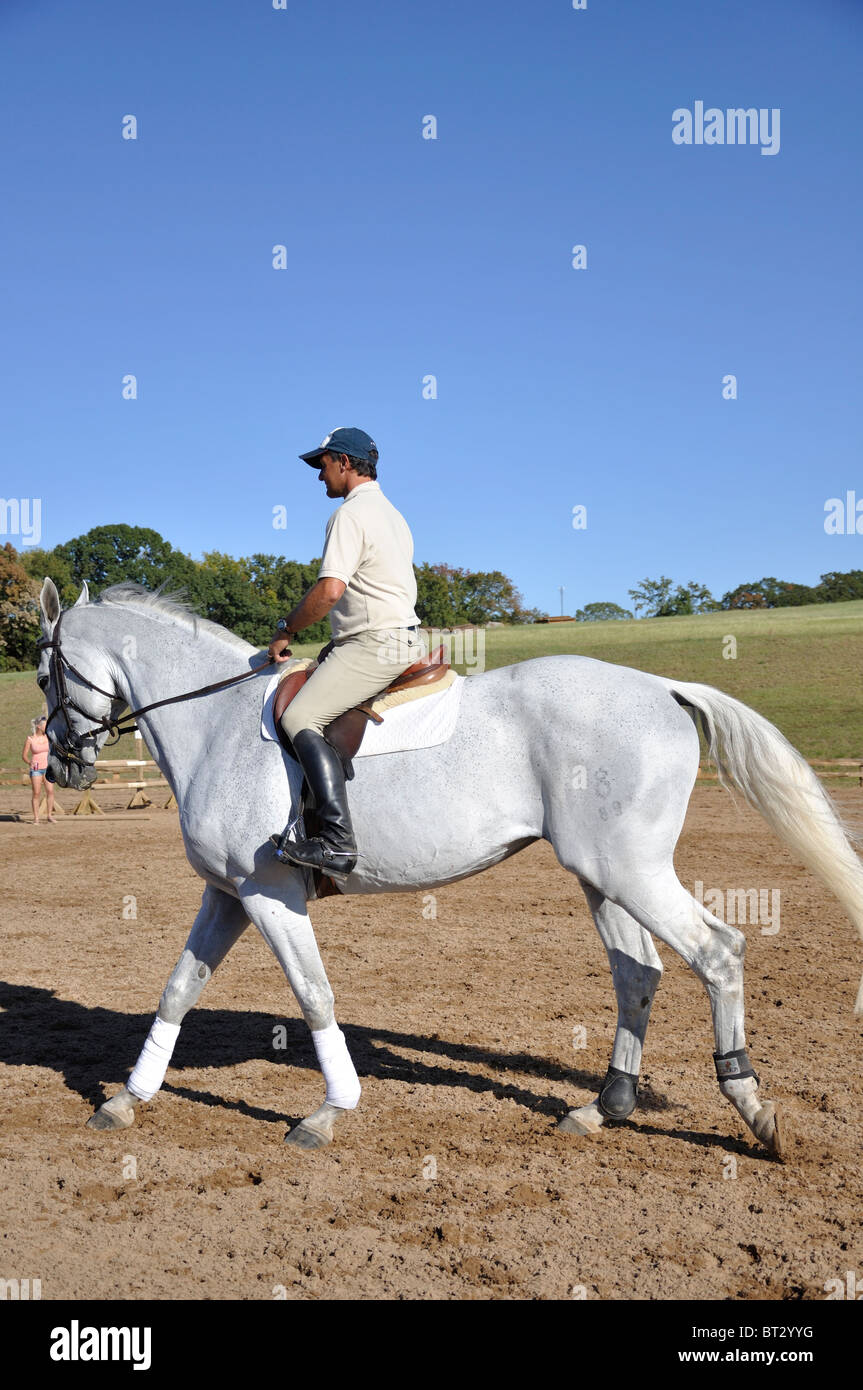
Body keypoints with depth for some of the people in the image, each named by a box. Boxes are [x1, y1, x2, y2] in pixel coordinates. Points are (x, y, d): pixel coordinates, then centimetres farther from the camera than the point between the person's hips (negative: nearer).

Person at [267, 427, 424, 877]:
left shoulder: (350, 514, -11)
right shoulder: (394, 515, 22)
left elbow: (330, 589, -22)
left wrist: (285, 630, -8)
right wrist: (338, 641, 24)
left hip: (374, 645, -11)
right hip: (407, 641, 11)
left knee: (300, 717, -18)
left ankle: (337, 840, -29)